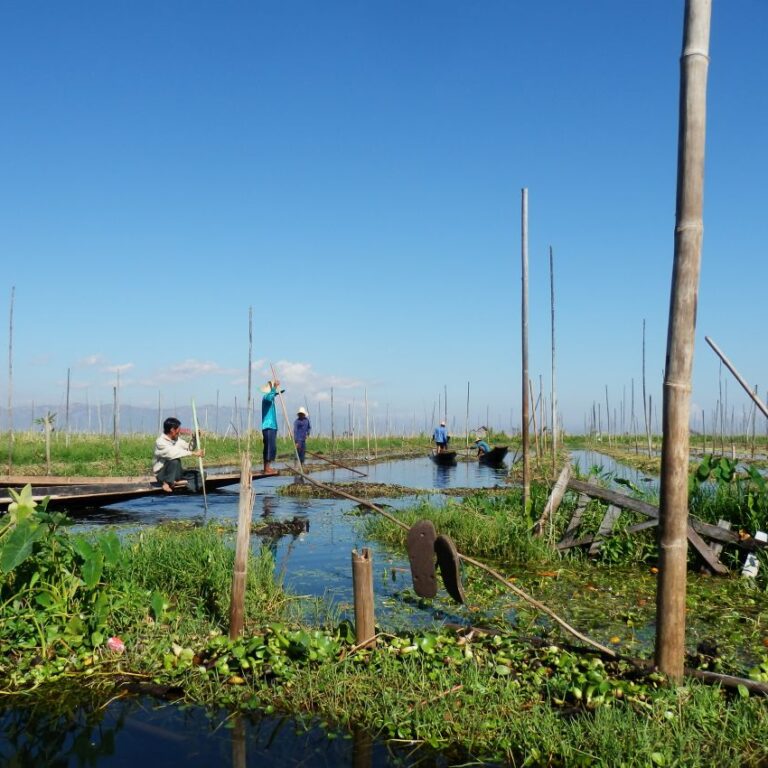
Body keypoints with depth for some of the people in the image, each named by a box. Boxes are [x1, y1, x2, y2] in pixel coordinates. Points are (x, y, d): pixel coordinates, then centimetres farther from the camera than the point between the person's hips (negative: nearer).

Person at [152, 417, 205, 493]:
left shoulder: (177, 440, 3)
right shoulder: (160, 442, -22)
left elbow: (188, 447, 14)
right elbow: (173, 453, -36)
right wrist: (194, 453, -37)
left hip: (175, 472, 7)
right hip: (162, 474, -7)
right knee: (175, 461, -36)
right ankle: (166, 483, -23)